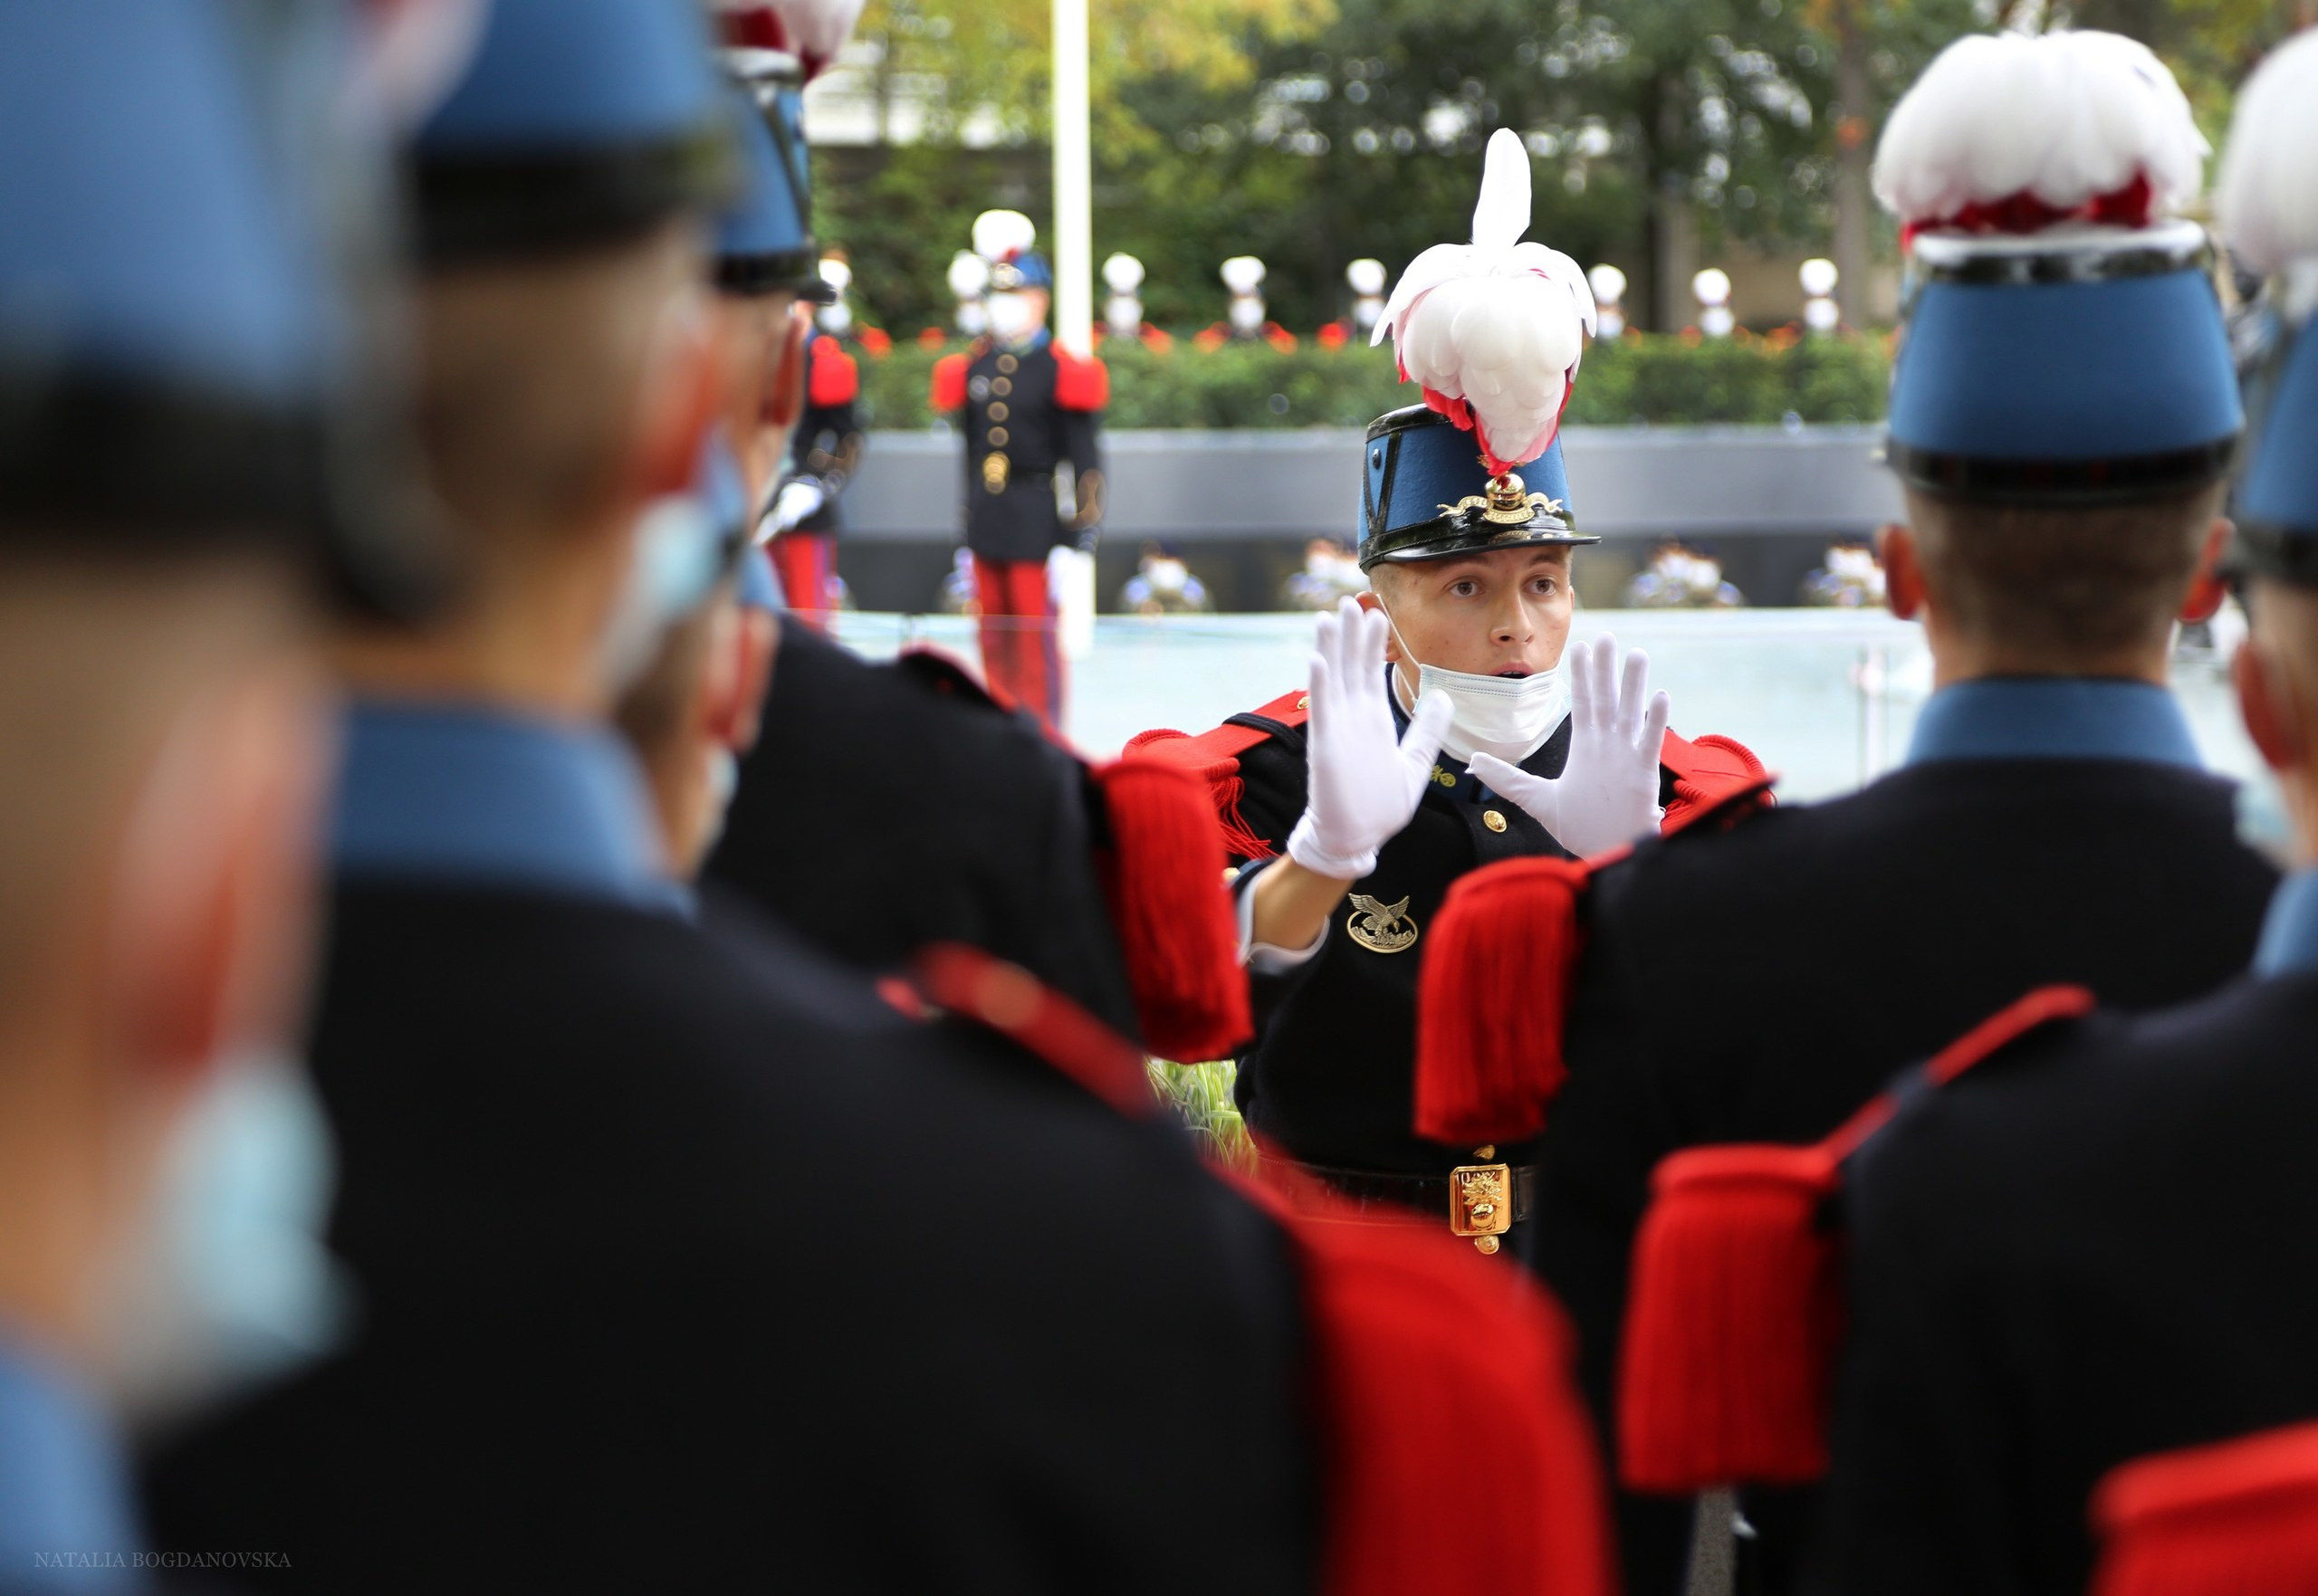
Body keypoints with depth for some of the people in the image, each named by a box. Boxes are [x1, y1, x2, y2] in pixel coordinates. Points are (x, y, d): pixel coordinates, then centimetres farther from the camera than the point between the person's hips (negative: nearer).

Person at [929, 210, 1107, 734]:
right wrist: (965, 513, 15)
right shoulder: (971, 366, 11)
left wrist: (1084, 524, -13)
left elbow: (1084, 455, -7)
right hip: (985, 515, 6)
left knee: (1037, 630, -5)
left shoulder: (1064, 370, -5)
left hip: (1035, 514, -6)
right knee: (994, 630, 10)